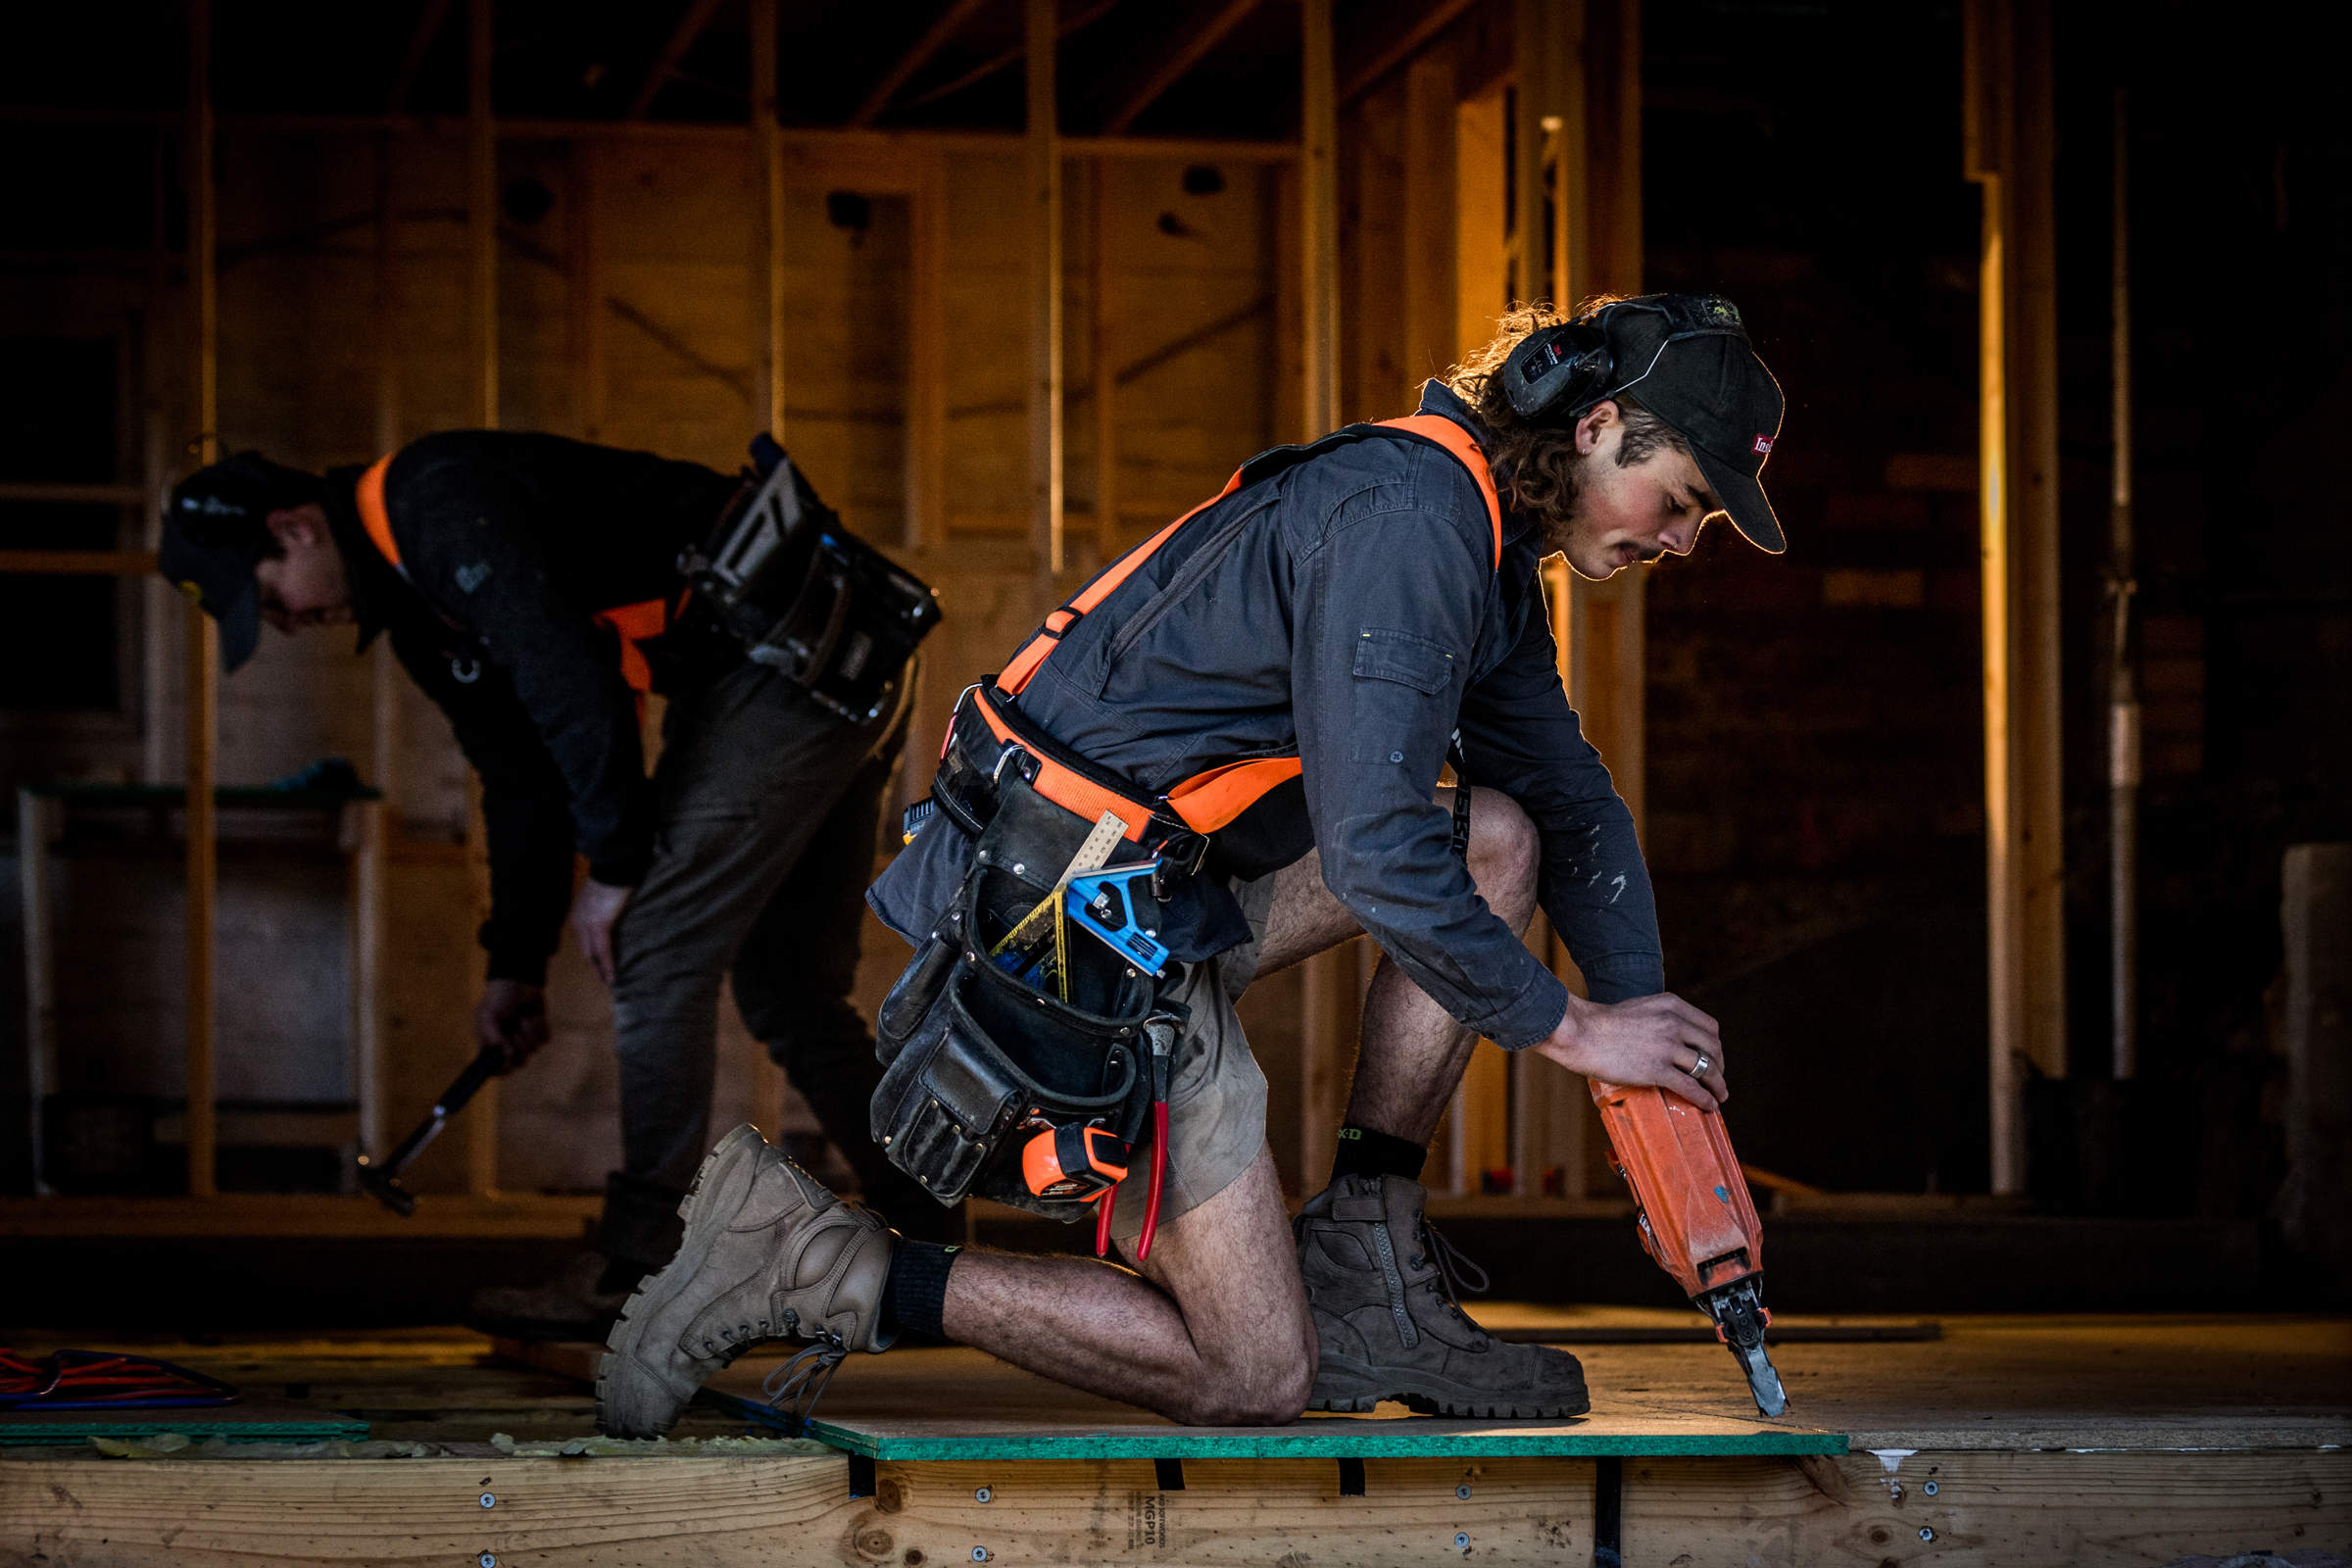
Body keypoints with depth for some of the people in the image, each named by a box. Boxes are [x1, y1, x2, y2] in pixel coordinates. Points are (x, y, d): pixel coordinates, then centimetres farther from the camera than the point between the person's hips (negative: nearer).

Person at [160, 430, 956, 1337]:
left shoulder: (437, 499, -15)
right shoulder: (419, 616, 17)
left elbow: (566, 668, -23)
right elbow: (521, 777, 23)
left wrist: (614, 864, -17)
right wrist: (517, 962, 21)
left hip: (793, 653, -11)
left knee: (657, 951, -9)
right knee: (788, 987, 14)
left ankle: (638, 1274, -5)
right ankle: (925, 1243, 19)